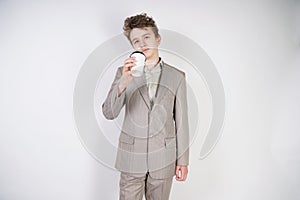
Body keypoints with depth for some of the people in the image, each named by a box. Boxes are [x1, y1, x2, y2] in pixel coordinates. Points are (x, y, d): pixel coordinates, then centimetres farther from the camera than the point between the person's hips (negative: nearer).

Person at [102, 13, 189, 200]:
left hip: (163, 159, 1)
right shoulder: (125, 72, 0)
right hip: (131, 157, 0)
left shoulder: (177, 76, 0)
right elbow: (109, 113, -10)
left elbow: (181, 121, 3)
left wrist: (182, 160, 4)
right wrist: (123, 83, -26)